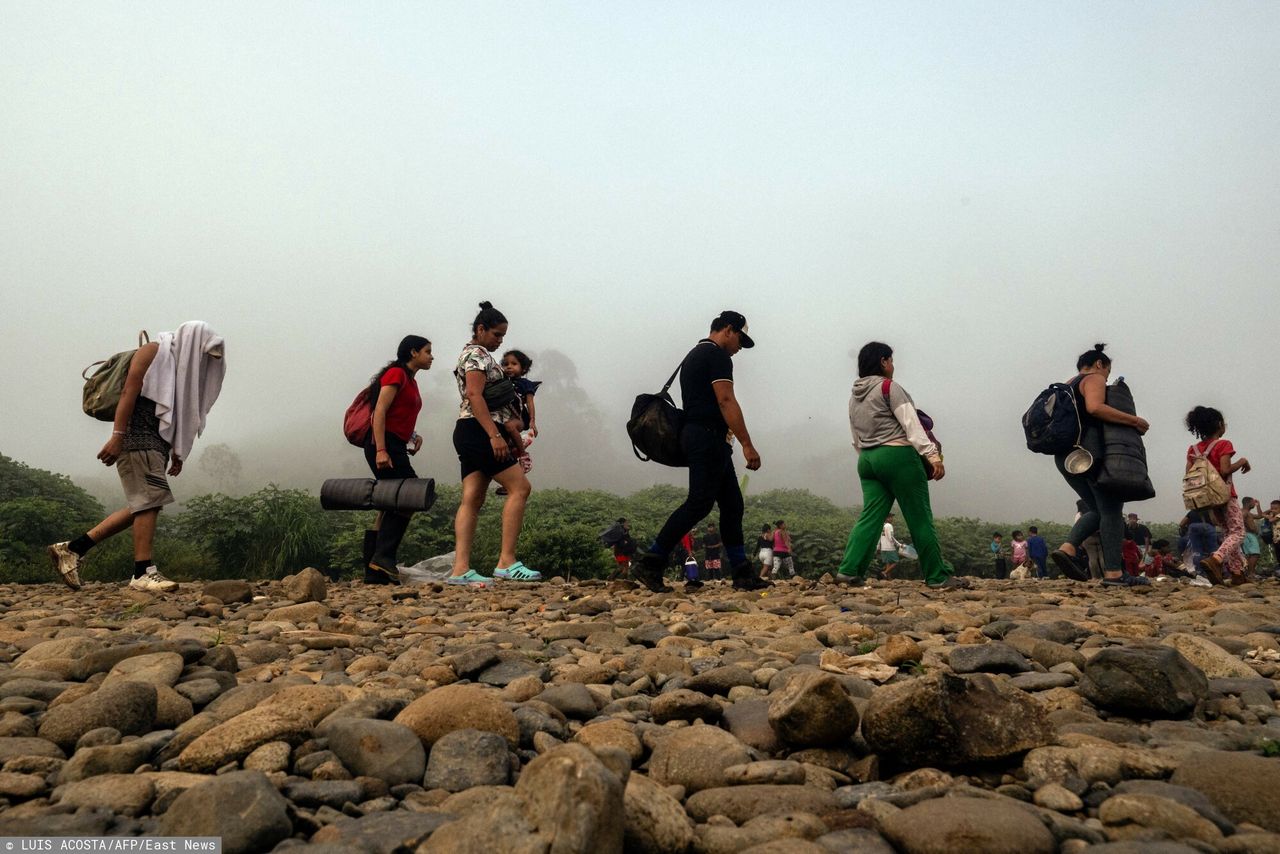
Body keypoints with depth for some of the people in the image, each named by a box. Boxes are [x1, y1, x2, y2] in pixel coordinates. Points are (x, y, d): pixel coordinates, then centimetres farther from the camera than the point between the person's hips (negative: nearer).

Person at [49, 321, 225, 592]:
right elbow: (129, 392, -13)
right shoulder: (152, 352, -1)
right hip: (137, 436, -9)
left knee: (141, 506, 6)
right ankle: (143, 572, -9)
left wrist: (177, 452, 17)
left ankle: (72, 549, 11)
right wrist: (117, 436, -22)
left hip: (155, 441, 9)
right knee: (149, 501, -12)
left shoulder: (180, 364, 24)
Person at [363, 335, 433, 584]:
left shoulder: (410, 380, 22)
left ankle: (375, 572, 6)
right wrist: (381, 450, -23)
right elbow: (379, 412, -15)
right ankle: (383, 557, -14)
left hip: (395, 448, 10)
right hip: (383, 445, -10)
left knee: (391, 507, 5)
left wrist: (413, 436, 9)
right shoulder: (396, 373, -6)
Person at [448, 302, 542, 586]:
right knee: (519, 487, -11)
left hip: (470, 434, 10)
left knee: (472, 500, 2)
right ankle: (506, 562, -14)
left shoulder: (477, 355, 26)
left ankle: (460, 569, -4)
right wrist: (495, 435, -25)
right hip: (479, 431, -10)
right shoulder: (477, 354, -6)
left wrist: (510, 427, 20)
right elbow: (475, 395, -18)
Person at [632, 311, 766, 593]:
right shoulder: (717, 355, -8)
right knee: (699, 503, -10)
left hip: (694, 433, 11)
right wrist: (747, 444, -20)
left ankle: (742, 574, 10)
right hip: (709, 436, -11)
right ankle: (650, 563, -8)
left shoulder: (693, 355, 23)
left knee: (732, 504, 9)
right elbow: (726, 401, -18)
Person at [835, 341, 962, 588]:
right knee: (920, 518, -1)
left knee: (870, 516, 4)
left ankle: (849, 570, -6)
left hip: (867, 459, 7)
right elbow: (911, 424, -15)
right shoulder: (889, 387, -6)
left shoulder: (854, 396, 17)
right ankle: (938, 576, 4)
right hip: (897, 456, -7)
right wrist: (932, 455, -20)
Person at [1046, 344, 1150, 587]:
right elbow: (1095, 407, -22)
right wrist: (1134, 421, -17)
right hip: (1091, 451, -9)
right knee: (1111, 510, -5)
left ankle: (1067, 549, -9)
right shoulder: (1094, 379, -1)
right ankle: (1113, 573, -9)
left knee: (1097, 509, 12)